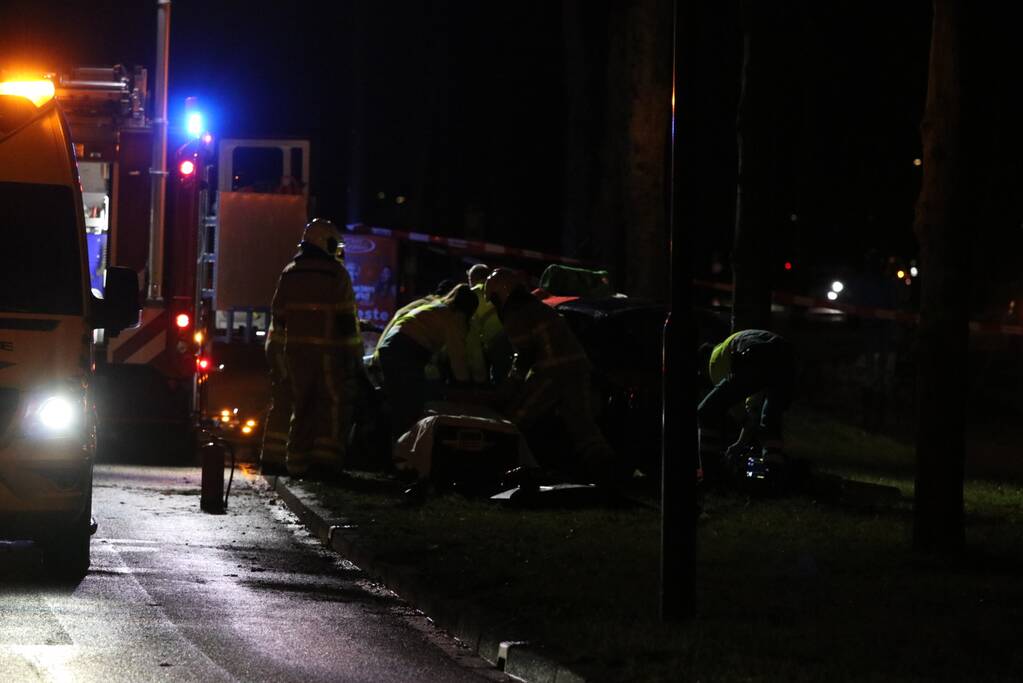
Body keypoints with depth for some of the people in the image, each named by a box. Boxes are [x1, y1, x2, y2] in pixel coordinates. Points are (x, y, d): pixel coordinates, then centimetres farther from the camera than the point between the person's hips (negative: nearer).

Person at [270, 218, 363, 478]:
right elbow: (347, 318, -6)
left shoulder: (289, 273, 12)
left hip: (295, 349, 5)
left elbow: (279, 316, 14)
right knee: (334, 404, 0)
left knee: (301, 405, 12)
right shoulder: (336, 273, -5)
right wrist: (354, 355, -2)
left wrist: (278, 350, 21)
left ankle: (297, 461, 9)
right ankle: (327, 459, -10)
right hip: (327, 350, -5)